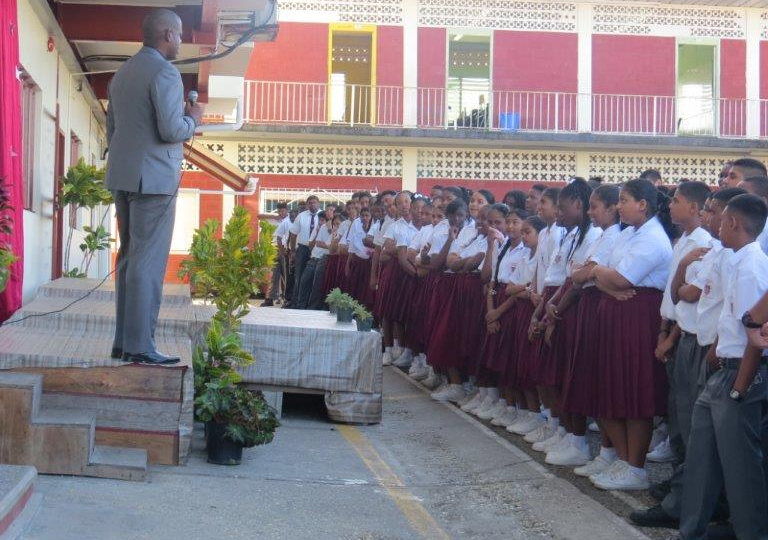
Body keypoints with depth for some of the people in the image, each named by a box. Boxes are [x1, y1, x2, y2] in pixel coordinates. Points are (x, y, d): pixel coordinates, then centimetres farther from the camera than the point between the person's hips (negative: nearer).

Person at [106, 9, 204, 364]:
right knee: (149, 261, -9)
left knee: (129, 257, 12)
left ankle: (123, 341, 12)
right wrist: (192, 120, -1)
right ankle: (139, 346, -11)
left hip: (123, 177, 9)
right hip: (154, 178, -9)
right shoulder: (164, 72, -11)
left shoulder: (123, 72, 16)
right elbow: (171, 129, -19)